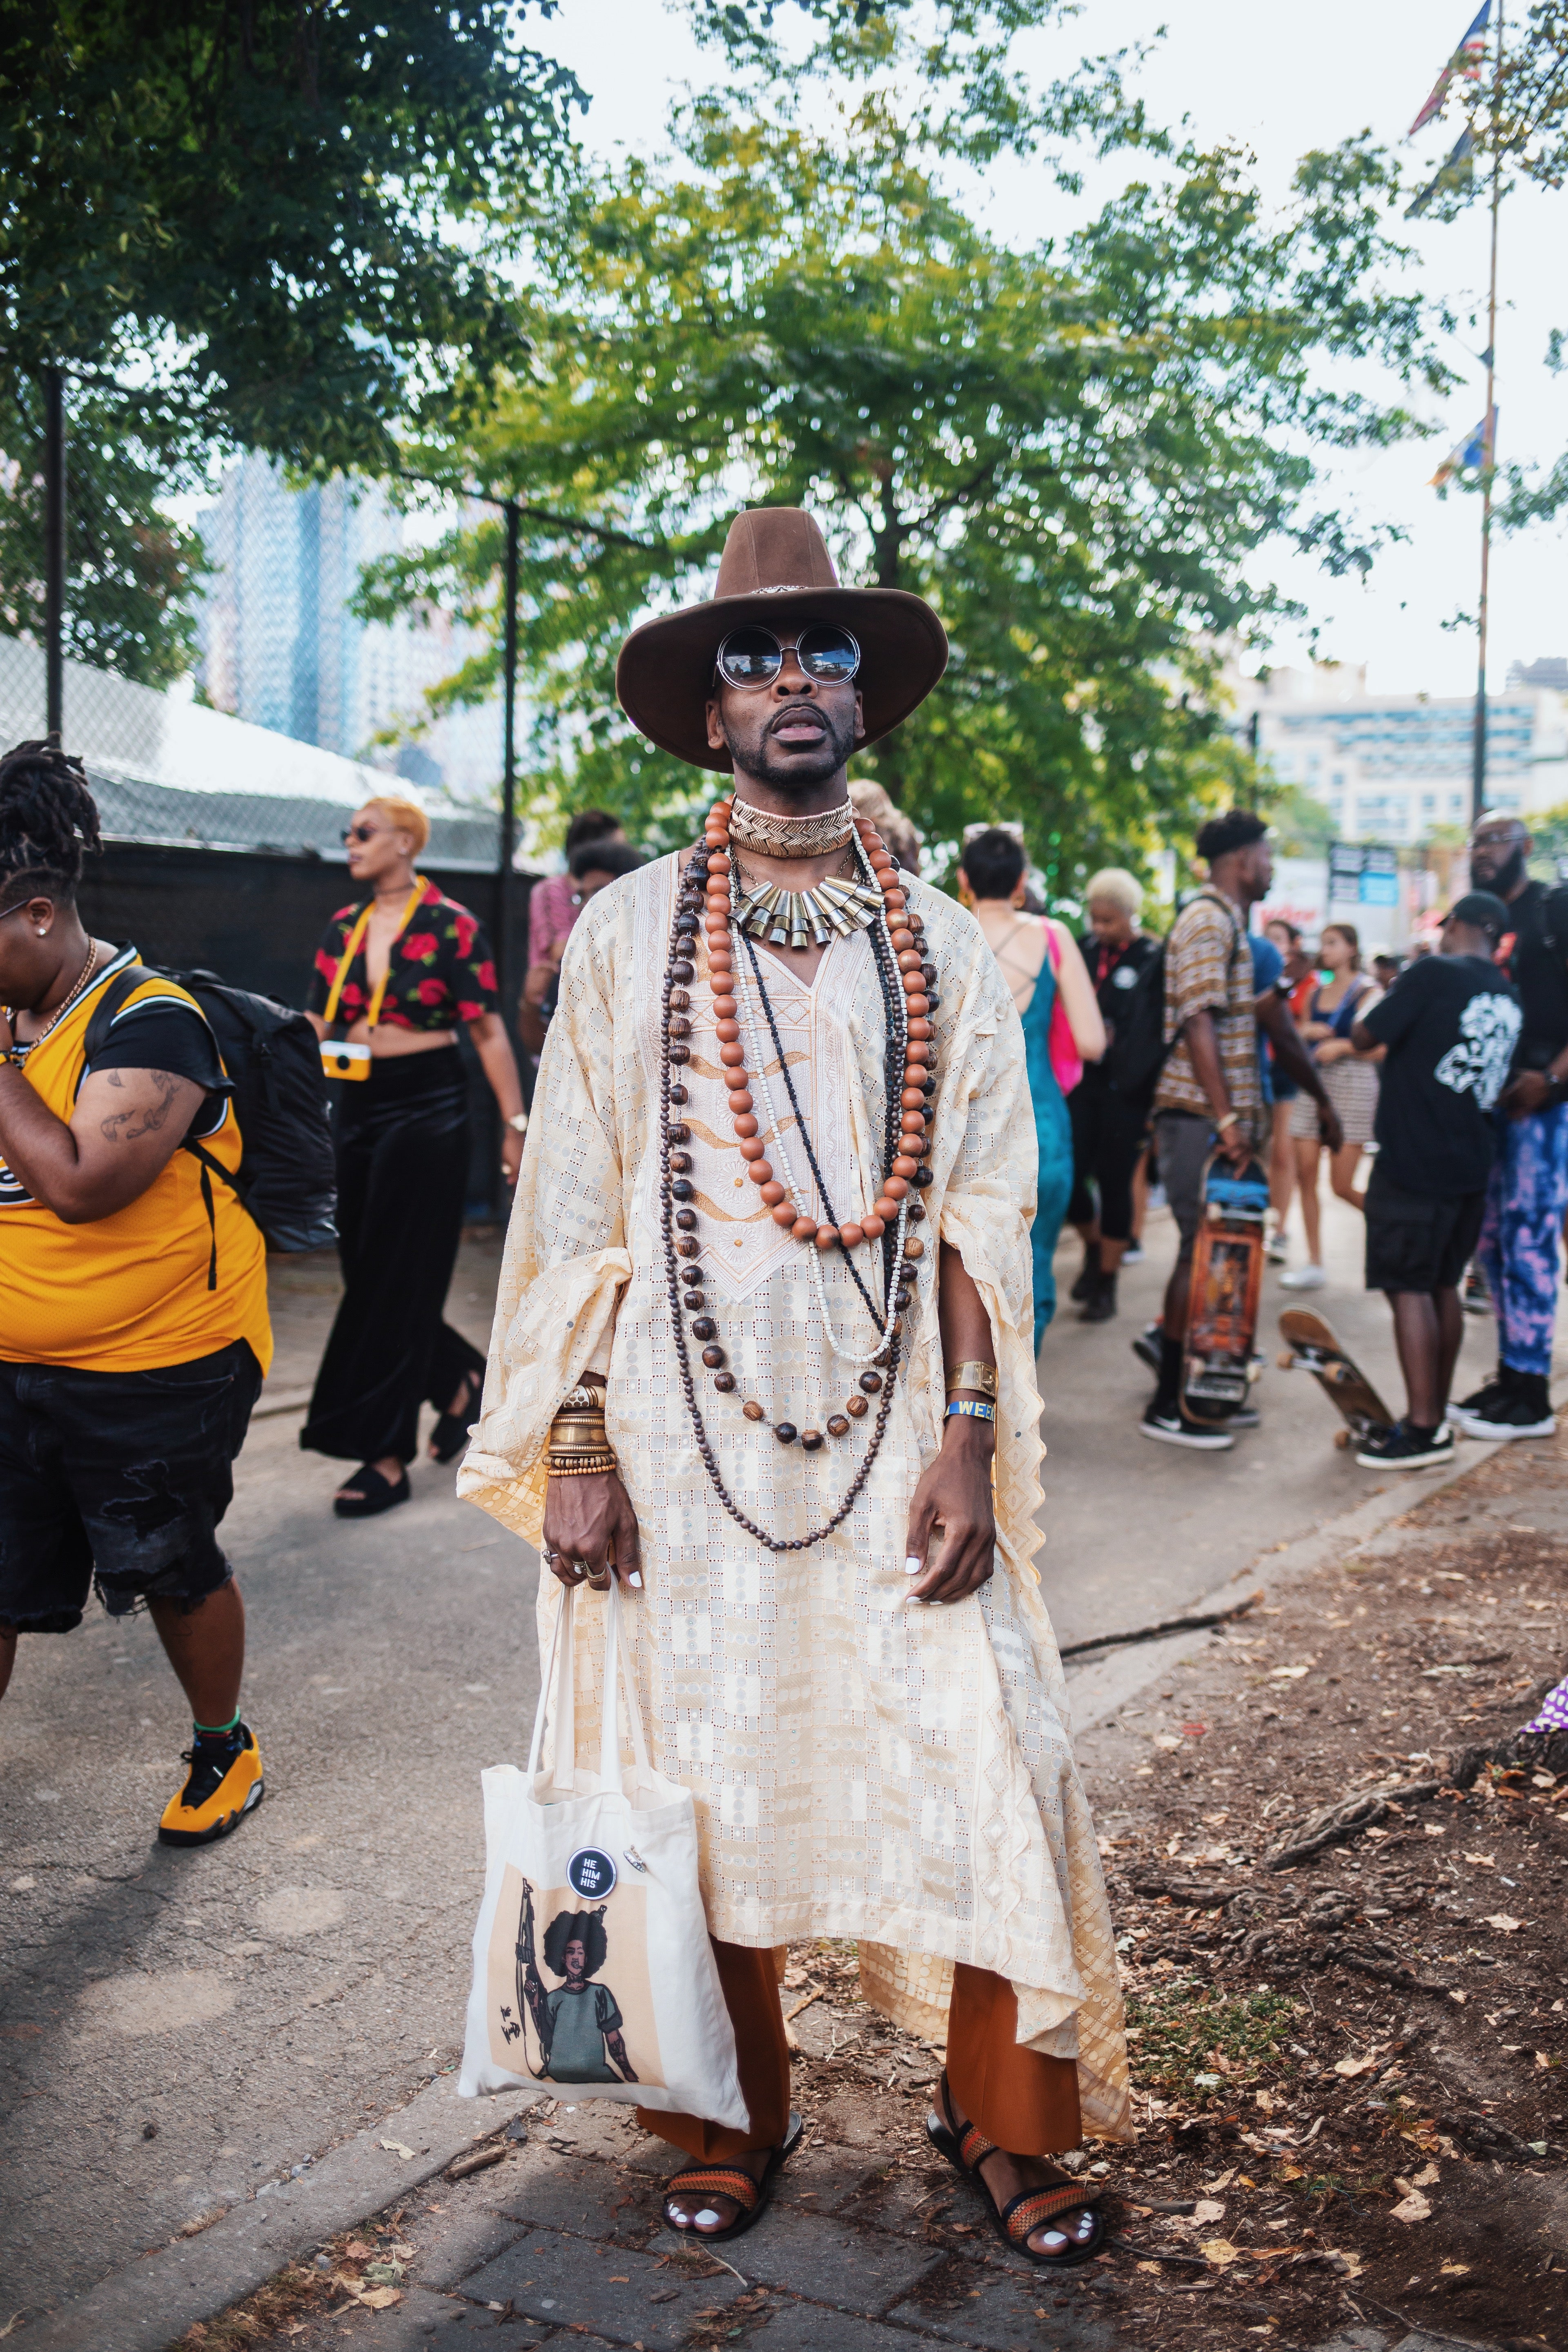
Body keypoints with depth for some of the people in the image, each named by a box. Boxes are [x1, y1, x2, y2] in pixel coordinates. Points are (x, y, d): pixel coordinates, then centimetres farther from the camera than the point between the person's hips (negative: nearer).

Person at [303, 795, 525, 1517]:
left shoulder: (450, 925, -8)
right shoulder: (343, 929, 9)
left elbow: (487, 1031, -7)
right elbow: (316, 1024, 8)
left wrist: (515, 1123, -8)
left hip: (429, 1112, -6)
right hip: (358, 1112, 6)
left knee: (397, 1282, -4)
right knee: (365, 1273, 9)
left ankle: (386, 1458, 2)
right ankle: (460, 1381, 33)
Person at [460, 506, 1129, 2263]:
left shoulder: (943, 949, 8)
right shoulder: (629, 934, 5)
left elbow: (980, 1213, 3)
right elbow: (573, 1209, 2)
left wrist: (967, 1436, -7)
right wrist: (573, 1445, -5)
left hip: (895, 1432, 1)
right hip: (687, 1433, -1)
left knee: (985, 1761, -2)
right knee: (704, 1774, 6)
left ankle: (1002, 2115, 21)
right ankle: (737, 2117, 29)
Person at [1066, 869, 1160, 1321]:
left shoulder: (1154, 959, -7)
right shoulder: (1085, 949, 6)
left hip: (1125, 1092, -4)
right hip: (1081, 1084, 4)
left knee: (1114, 1184, 3)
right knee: (1069, 1174, 0)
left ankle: (1105, 1287, 15)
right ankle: (1093, 1248, 30)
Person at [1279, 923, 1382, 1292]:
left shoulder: (1367, 992, -3)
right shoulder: (1316, 993, 14)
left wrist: (1341, 1046, -19)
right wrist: (1306, 1032, -2)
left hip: (1353, 1083, -6)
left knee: (1342, 1186, -8)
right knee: (1305, 1175, -1)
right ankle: (1314, 1265, 4)